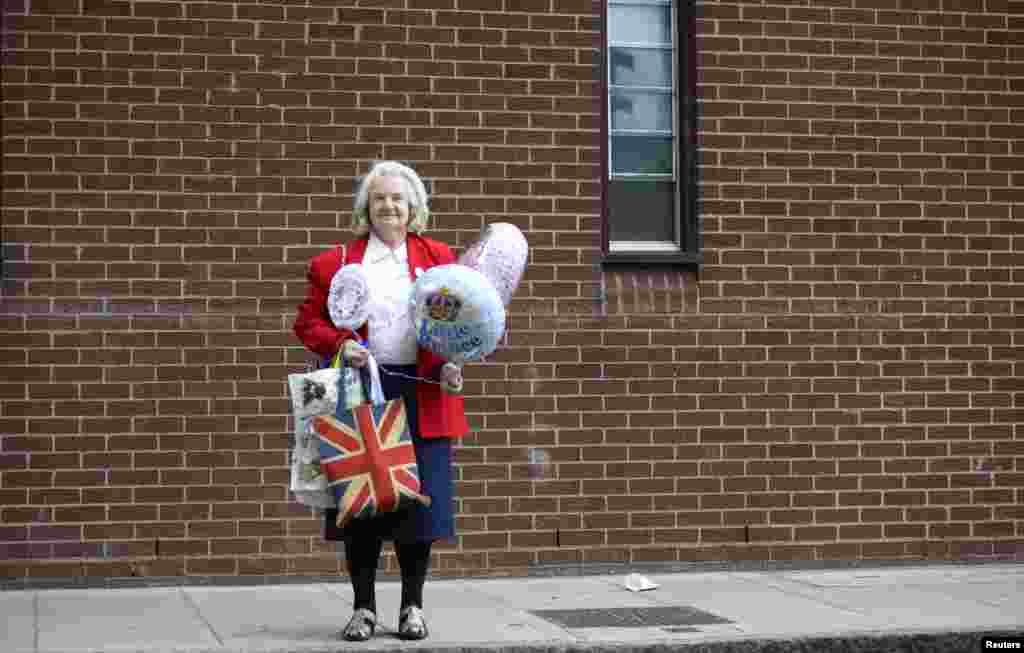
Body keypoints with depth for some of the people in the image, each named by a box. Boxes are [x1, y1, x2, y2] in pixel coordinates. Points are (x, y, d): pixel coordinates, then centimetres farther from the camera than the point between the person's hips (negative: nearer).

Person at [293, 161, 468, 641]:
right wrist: (339, 345, -12)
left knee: (420, 501, 2)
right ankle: (364, 608, 13)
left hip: (422, 395, 1)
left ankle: (413, 607, 15)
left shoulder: (437, 258, 10)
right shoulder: (335, 263, 6)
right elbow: (307, 322, 7)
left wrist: (450, 366, -9)